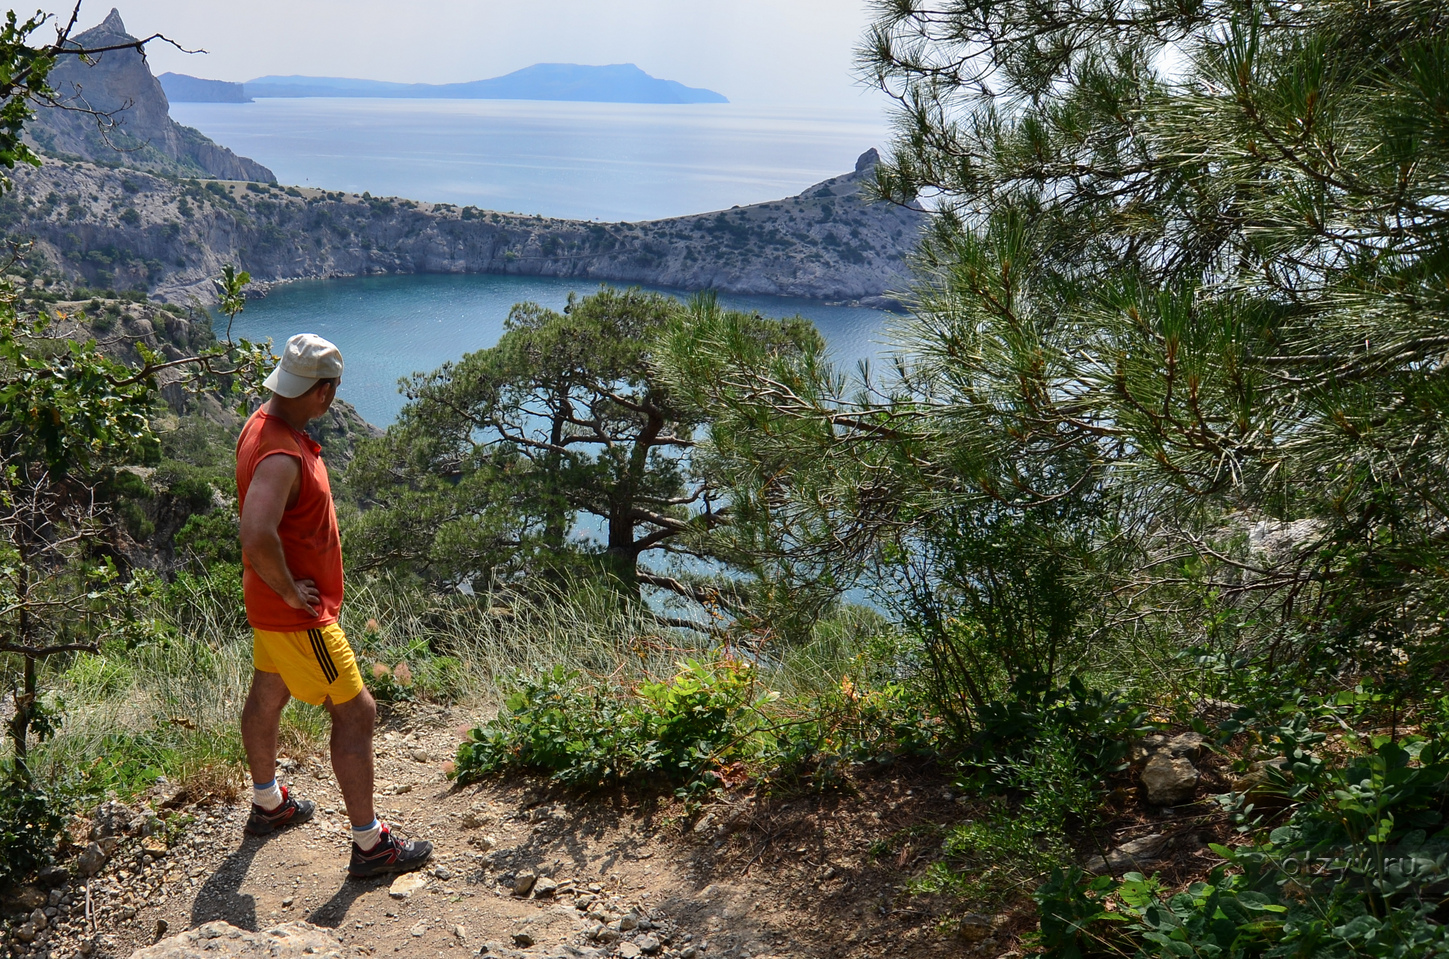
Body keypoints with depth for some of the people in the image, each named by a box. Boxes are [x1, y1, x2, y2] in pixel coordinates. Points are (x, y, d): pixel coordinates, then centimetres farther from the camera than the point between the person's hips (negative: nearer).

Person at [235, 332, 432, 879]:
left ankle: (267, 804, 46)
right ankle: (370, 845, 6)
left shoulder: (265, 423, 3)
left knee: (267, 696, 25)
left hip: (271, 607, 11)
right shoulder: (281, 455, -30)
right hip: (297, 614, -10)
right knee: (355, 713, -3)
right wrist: (290, 590, -26)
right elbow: (257, 537, -44)